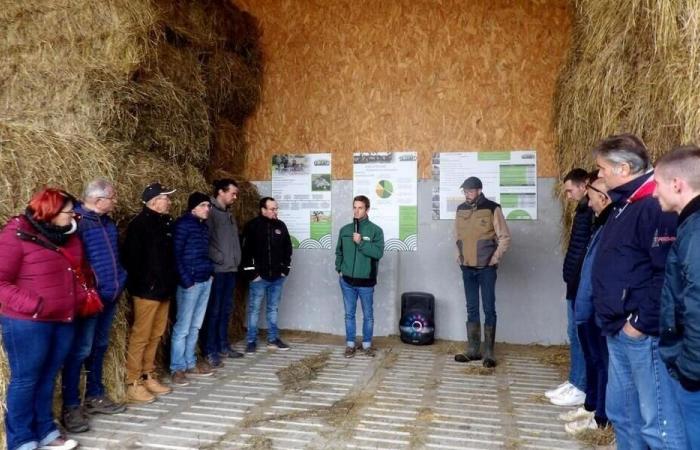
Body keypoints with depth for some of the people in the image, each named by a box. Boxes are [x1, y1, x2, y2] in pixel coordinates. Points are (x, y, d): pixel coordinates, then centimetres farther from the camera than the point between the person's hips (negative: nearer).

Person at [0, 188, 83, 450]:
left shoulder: (68, 234, 10)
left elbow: (80, 269, 23)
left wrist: (82, 296, 9)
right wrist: (32, 305, -21)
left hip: (63, 320, 7)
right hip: (27, 324, -6)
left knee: (47, 378, 16)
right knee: (25, 380, 5)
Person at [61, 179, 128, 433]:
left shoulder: (106, 220, 12)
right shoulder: (76, 220, -15)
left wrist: (119, 282, 16)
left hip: (109, 295, 9)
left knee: (99, 347, 17)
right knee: (80, 350, -2)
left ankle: (95, 397, 30)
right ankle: (71, 407, 9)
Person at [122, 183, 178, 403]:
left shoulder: (165, 222, 13)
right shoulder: (140, 224, -12)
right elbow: (132, 257, -17)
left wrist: (171, 282, 12)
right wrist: (139, 284, -17)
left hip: (164, 289, 8)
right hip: (147, 290, -8)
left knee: (155, 336, 15)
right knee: (140, 336, -2)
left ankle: (148, 377, 26)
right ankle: (133, 384, 8)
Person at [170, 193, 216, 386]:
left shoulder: (203, 225, 15)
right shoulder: (183, 224, -8)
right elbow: (176, 254, -12)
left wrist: (210, 271, 6)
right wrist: (186, 280, -16)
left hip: (205, 280, 8)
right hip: (190, 282, -8)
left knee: (195, 326, 13)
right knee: (183, 327, -1)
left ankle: (190, 364, 22)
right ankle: (177, 369, 9)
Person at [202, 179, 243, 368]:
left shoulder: (229, 214, 17)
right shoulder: (210, 212, -10)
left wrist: (235, 261, 11)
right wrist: (215, 262, -16)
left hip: (230, 270, 8)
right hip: (216, 270, -8)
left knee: (226, 310, 14)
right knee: (213, 311, -1)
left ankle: (223, 346, 24)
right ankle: (210, 351, 7)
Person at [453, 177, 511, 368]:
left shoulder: (492, 209, -8)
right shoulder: (460, 210, 7)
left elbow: (505, 237, -5)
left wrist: (495, 258, -9)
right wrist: (459, 256, 9)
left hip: (486, 268, -5)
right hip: (467, 268, 5)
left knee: (489, 309, 0)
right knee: (472, 309, 10)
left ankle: (489, 353, 7)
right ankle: (473, 350, 18)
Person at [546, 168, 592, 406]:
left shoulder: (591, 212, -16)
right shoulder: (584, 211, 16)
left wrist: (576, 279, -21)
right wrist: (571, 278, 16)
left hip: (582, 284, -10)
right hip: (576, 283, 10)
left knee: (579, 335, -2)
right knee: (576, 334, 14)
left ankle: (581, 388, 8)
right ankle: (574, 382, 23)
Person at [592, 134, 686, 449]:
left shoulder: (655, 207, -17)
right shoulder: (623, 206, 15)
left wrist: (642, 323, -19)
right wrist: (612, 319, 17)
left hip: (643, 334, -10)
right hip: (618, 332, 10)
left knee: (657, 421, -1)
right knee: (620, 412, 19)